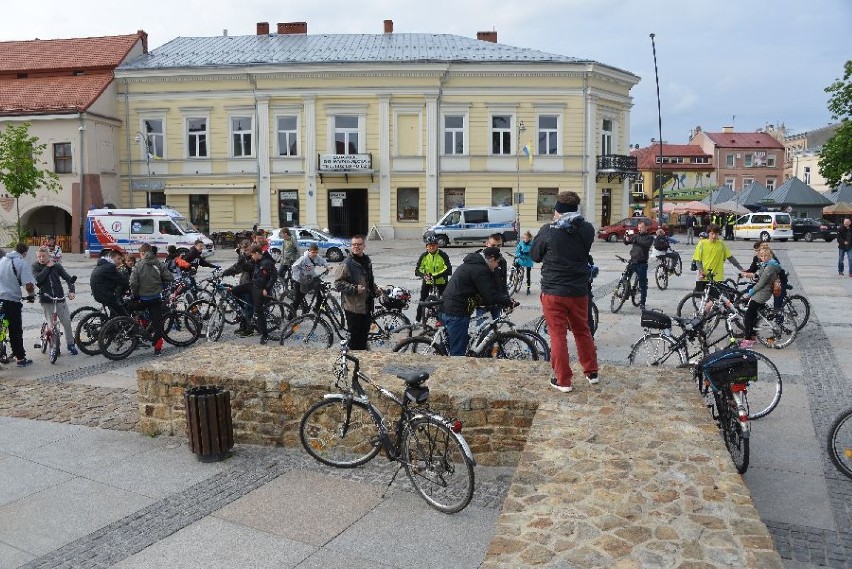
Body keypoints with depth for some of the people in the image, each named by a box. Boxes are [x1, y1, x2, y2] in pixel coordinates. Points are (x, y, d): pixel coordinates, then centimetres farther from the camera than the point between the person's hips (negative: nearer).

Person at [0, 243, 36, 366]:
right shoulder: (22, 263, -10)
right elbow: (29, 285, -18)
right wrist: (31, 296, 1)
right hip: (12, 300, -5)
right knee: (16, 331, 3)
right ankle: (21, 358, 9)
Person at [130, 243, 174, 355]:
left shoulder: (138, 266, -10)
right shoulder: (159, 264, -4)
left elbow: (133, 283, -16)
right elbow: (170, 278, -6)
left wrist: (135, 296, -1)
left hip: (143, 298, -1)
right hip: (156, 298, 1)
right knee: (157, 322, 3)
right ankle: (158, 347, 3)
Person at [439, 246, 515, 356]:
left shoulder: (471, 264, 19)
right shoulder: (480, 269, -14)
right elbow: (492, 296, -17)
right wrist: (509, 302, -2)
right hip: (457, 314, -11)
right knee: (458, 352, -6)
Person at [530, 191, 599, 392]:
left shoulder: (548, 231, -14)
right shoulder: (587, 230, -3)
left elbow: (535, 256, 0)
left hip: (553, 292, -4)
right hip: (579, 291, 4)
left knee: (558, 335, 5)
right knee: (583, 331, 20)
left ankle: (563, 380, 10)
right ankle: (592, 372, 31)